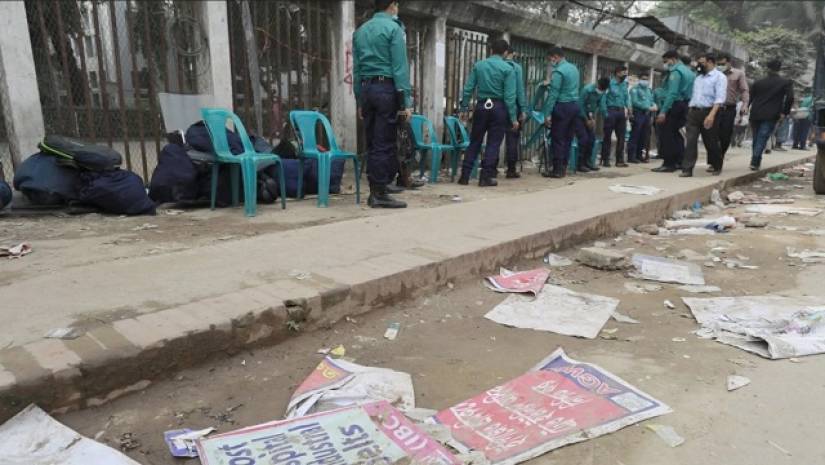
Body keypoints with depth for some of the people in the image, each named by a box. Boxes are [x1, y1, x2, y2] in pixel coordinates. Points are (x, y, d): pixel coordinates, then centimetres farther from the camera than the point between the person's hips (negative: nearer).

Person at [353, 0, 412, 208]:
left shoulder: (360, 30, 17)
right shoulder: (393, 28, -3)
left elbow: (356, 68, 15)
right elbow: (400, 66, -11)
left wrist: (359, 100, 17)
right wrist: (406, 100, -12)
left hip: (366, 88, 7)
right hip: (386, 87, -6)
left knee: (372, 143, 9)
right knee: (384, 143, -5)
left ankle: (374, 192, 12)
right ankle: (380, 194, -4)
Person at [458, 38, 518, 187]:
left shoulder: (478, 65, 4)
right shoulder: (508, 69, -4)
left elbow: (468, 89, 2)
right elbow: (509, 96, -9)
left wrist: (464, 108, 9)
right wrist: (513, 118, -6)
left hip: (481, 106, 3)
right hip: (498, 107, -3)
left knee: (474, 142, 10)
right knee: (493, 143, 5)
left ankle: (465, 176, 9)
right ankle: (486, 177, 5)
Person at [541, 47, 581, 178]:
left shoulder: (558, 71, -13)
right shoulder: (574, 68, 14)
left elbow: (553, 94, -16)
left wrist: (547, 114, -15)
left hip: (563, 106, -8)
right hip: (575, 105, 9)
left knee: (558, 139, -4)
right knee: (568, 138, 10)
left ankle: (557, 170, -3)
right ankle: (563, 168, 14)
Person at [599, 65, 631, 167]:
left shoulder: (624, 84, 13)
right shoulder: (609, 83, -7)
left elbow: (626, 97, 18)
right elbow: (603, 98, -12)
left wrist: (628, 107, 2)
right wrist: (605, 113, -17)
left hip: (621, 111, 7)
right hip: (611, 111, -6)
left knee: (621, 137, 6)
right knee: (607, 136, 0)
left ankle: (620, 160, 12)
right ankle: (605, 160, 6)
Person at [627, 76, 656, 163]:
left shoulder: (649, 90, 19)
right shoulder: (635, 89, -4)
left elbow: (651, 100, 23)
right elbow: (635, 102, -14)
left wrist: (654, 105, -1)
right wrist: (648, 107, -17)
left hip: (646, 114, 8)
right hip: (638, 114, -7)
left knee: (644, 137, 9)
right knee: (635, 136, -7)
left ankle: (639, 155, 16)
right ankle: (631, 156, -5)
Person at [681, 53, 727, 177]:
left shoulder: (719, 77, -3)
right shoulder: (698, 77, 18)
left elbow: (720, 97, -15)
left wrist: (711, 114, -27)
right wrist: (689, 110, 11)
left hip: (708, 112, -5)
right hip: (693, 112, 5)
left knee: (711, 142, 6)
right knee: (690, 141, -7)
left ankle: (717, 167, 25)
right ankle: (687, 169, -9)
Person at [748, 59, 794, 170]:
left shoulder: (758, 82, 10)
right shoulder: (786, 83, 2)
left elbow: (750, 97, 9)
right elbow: (790, 98, -10)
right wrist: (784, 112, -1)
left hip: (755, 115, 3)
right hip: (771, 116, -3)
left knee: (756, 139, 14)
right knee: (762, 140, -6)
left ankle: (755, 160, 20)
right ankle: (755, 162, -14)